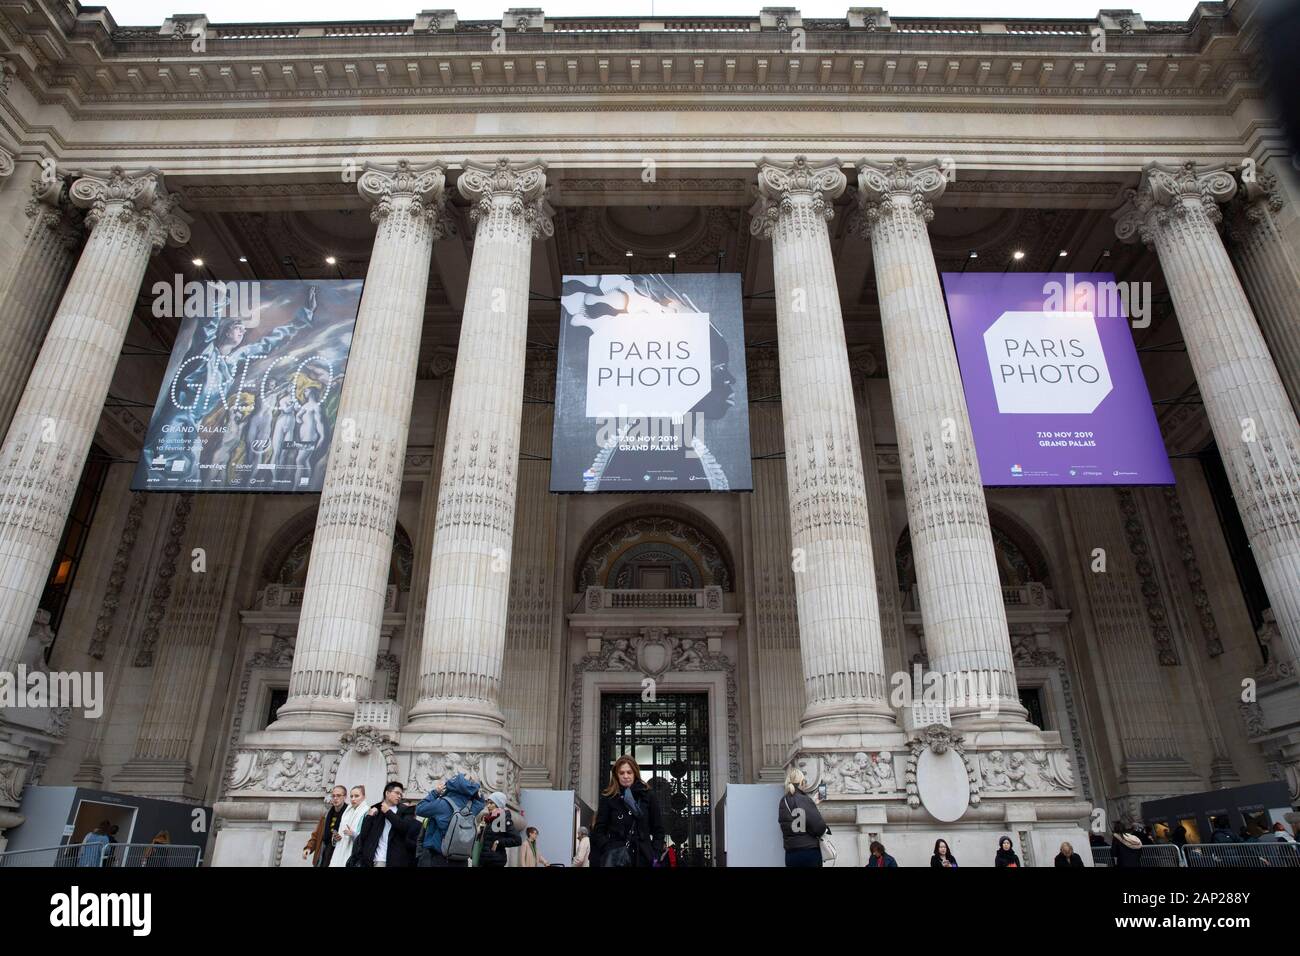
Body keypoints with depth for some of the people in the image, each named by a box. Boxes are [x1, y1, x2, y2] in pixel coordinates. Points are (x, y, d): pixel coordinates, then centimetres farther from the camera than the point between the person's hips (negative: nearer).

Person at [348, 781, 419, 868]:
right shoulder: (375, 810, 12)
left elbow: (406, 828, -9)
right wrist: (369, 817, -5)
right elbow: (363, 835, 7)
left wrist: (388, 812, -2)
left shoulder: (405, 811, 10)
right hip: (377, 859, 1)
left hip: (396, 860, -1)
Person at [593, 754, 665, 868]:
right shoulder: (608, 798, 5)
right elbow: (598, 831, 3)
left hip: (643, 857, 2)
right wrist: (609, 850, -10)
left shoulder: (647, 796, 9)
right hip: (617, 855, -1)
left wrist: (655, 853, -1)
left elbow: (658, 829, 11)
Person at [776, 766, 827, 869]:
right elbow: (818, 826, -17)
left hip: (791, 854, 5)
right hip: (810, 852, -5)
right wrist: (825, 830, 4)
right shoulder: (805, 800, -13)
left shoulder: (782, 802, 4)